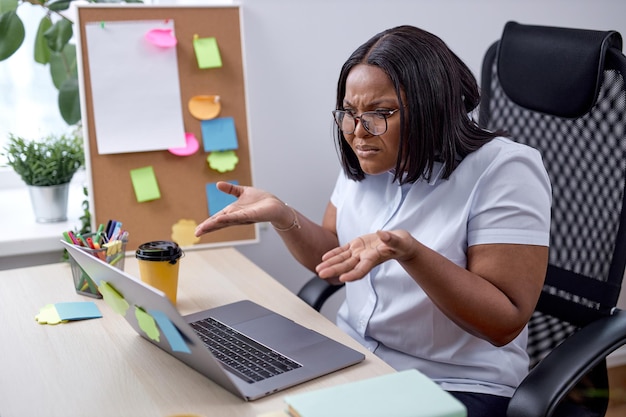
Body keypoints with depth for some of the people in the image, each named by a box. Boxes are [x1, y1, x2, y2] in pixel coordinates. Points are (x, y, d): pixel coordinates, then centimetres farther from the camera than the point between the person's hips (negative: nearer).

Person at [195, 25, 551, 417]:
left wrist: (409, 252, -34)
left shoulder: (503, 171, -18)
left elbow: (506, 323, -21)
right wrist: (281, 215, -8)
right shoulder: (366, 160, 1)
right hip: (352, 358, 6)